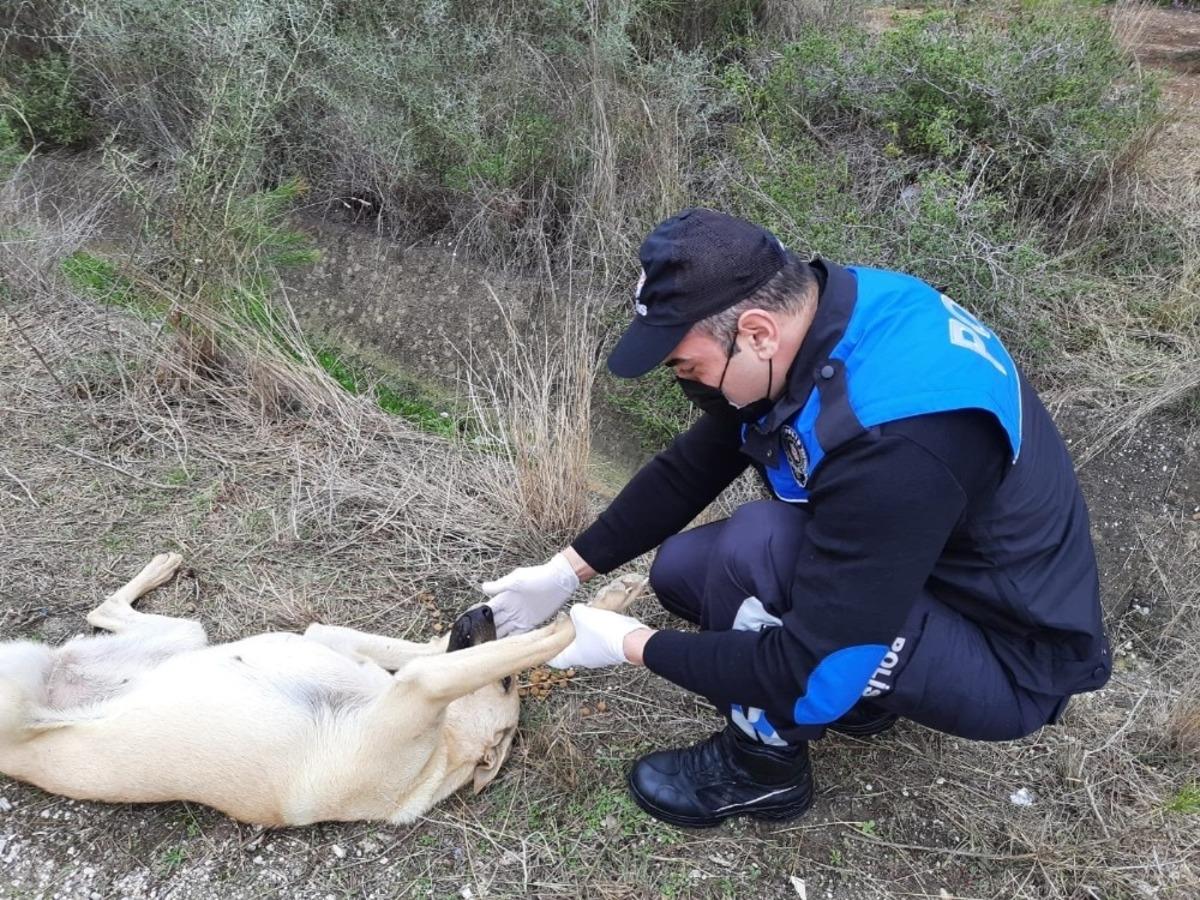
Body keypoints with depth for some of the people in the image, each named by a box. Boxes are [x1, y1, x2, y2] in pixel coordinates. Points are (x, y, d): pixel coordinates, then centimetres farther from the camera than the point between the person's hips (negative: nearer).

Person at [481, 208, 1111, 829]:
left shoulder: (892, 443, -38)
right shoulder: (807, 317, -11)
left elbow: (814, 674, -32)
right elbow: (689, 468, 2)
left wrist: (631, 646, -19)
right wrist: (566, 571, 2)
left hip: (1007, 656, -8)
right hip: (895, 582, 8)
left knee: (757, 545, -30)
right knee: (680, 569, 3)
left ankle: (762, 767, -4)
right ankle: (865, 692, 13)